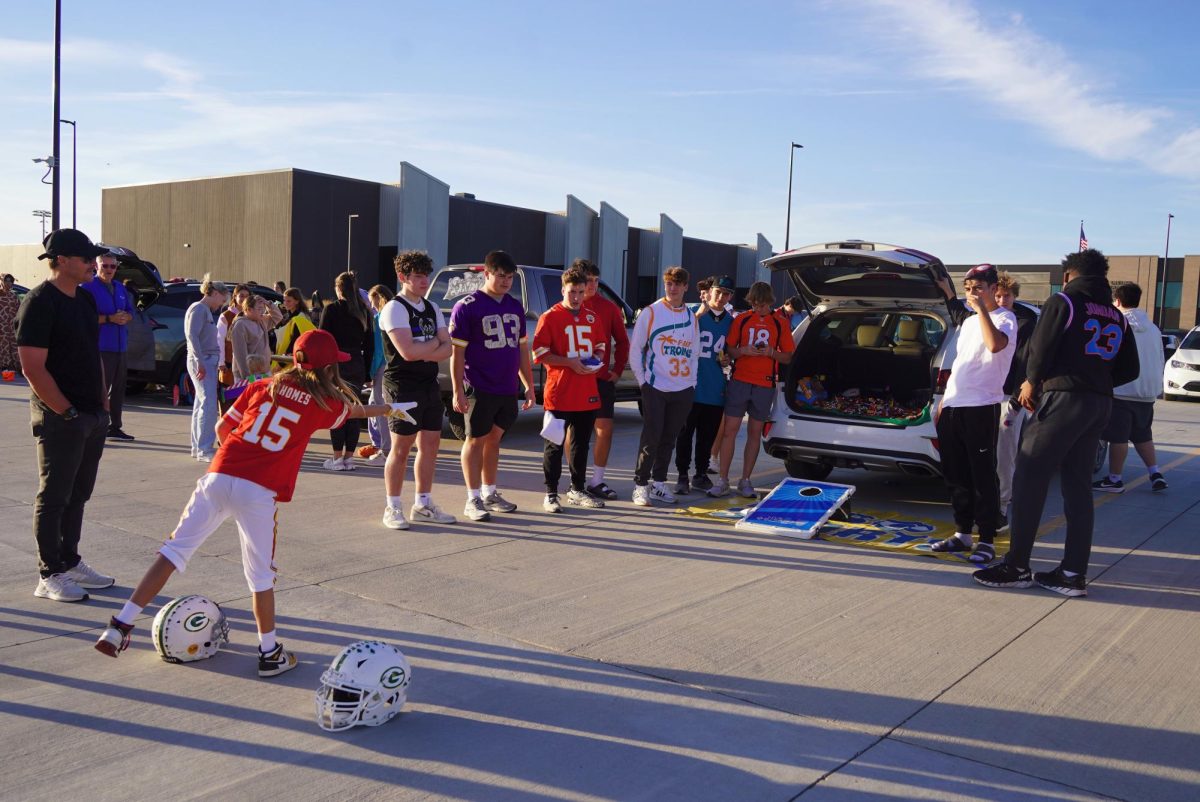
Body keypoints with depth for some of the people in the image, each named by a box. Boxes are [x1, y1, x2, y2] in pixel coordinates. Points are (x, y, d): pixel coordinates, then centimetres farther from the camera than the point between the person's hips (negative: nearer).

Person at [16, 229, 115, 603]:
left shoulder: (85, 299, 13)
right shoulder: (40, 303, -13)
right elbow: (33, 368, -18)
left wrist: (103, 402, 13)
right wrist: (67, 413, -18)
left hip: (93, 416, 8)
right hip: (60, 418, -8)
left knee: (78, 495, 15)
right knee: (54, 498, 1)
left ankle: (70, 562, 27)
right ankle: (50, 575, 11)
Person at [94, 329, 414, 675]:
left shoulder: (263, 386, 15)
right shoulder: (324, 402, 9)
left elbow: (222, 429, 16)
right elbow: (356, 410, 30)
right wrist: (389, 408, 50)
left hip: (218, 476, 3)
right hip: (259, 492, -3)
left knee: (175, 549, 9)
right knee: (261, 574, 8)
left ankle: (121, 625, 7)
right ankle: (270, 653, 19)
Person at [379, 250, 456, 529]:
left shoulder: (432, 309, 14)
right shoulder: (394, 309, -9)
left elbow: (447, 349, 4)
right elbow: (407, 351, -21)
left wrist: (422, 352, -13)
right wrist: (434, 343, -5)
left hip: (429, 384, 7)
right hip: (402, 385, -7)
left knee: (430, 445, 9)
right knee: (401, 447, -3)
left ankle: (423, 505, 20)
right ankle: (392, 508, 6)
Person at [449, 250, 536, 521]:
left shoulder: (515, 307, 12)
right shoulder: (467, 307, -8)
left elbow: (521, 348, 18)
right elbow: (456, 352, -10)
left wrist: (529, 385, 16)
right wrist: (458, 391, -14)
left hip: (507, 389, 6)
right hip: (479, 389, -6)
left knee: (494, 438, 14)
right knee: (476, 440, 1)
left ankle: (490, 493, 25)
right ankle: (473, 500, 8)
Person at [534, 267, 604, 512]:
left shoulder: (591, 317, 12)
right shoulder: (550, 317, -6)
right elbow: (539, 352, -10)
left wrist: (595, 361, 3)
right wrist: (569, 362, -18)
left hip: (587, 393, 6)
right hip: (559, 393, -6)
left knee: (581, 443, 14)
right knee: (554, 444, 1)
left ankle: (577, 490, 26)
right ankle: (551, 494, 8)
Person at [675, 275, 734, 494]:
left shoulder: (730, 321, 12)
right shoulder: (694, 313, -2)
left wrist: (727, 359, 2)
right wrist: (700, 313, -25)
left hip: (715, 388, 4)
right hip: (691, 384, -4)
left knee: (708, 434, 10)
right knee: (686, 432, 0)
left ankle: (701, 474, 22)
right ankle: (682, 476, 10)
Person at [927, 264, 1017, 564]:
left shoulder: (1004, 318, -4)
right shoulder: (968, 322, 20)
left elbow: (996, 344, -28)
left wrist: (981, 308, -21)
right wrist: (943, 401, 19)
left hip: (982, 407, -8)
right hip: (953, 407, 8)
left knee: (983, 476, -3)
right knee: (955, 475, 12)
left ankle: (987, 540, 4)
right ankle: (962, 533, 22)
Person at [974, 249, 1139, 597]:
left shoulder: (1063, 301, -4)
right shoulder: (1117, 317, 16)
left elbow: (1041, 348, -10)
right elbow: (1128, 370, 15)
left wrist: (1032, 382, 6)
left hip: (1062, 398, -7)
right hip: (1100, 404, 7)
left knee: (1029, 480, -4)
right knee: (1077, 487, 9)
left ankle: (1016, 567, -3)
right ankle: (1074, 573, 9)